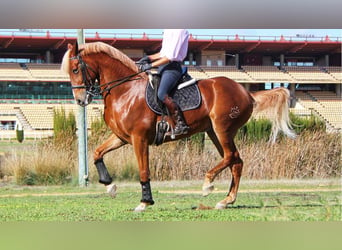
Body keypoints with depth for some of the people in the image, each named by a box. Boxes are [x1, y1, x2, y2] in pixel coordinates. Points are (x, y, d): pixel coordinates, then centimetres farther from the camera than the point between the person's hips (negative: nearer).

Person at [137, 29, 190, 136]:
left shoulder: (180, 31, -12)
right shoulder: (168, 31, 17)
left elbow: (171, 56, -18)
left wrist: (151, 65, -19)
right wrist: (149, 58, 10)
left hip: (172, 67, -10)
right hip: (163, 67, 10)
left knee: (162, 94, -29)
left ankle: (180, 124, -25)